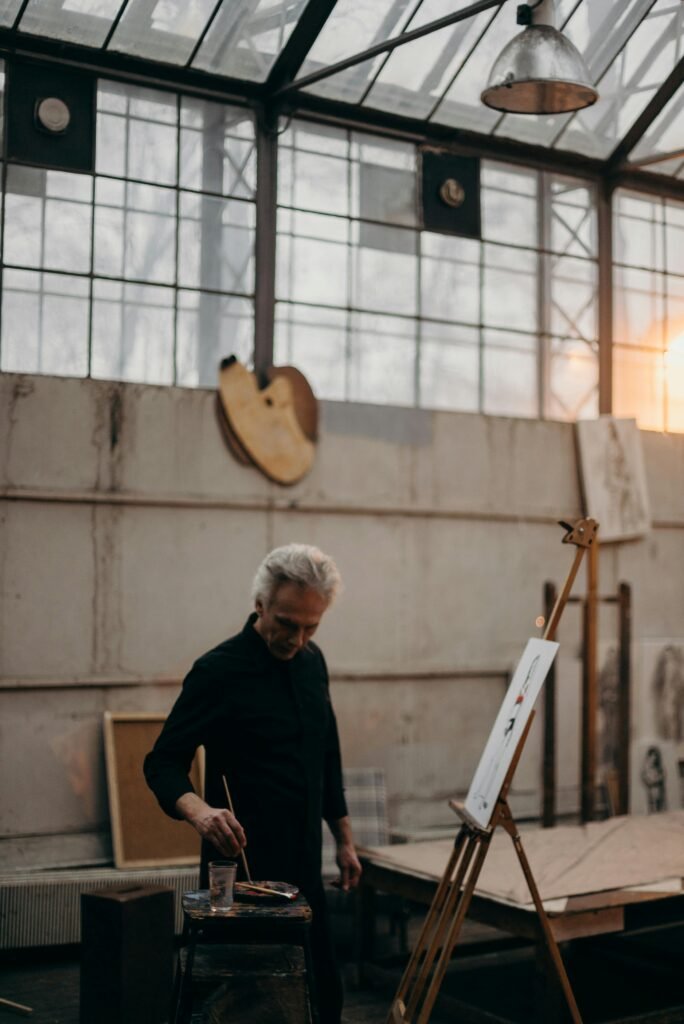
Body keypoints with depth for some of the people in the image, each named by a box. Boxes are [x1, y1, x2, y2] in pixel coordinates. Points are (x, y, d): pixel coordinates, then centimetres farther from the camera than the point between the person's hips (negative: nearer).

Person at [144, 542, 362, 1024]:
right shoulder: (219, 670, -14)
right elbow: (164, 762, -13)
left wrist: (344, 838, 17)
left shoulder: (312, 662, 7)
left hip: (304, 868, 6)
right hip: (243, 867, -6)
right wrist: (199, 810, -33)